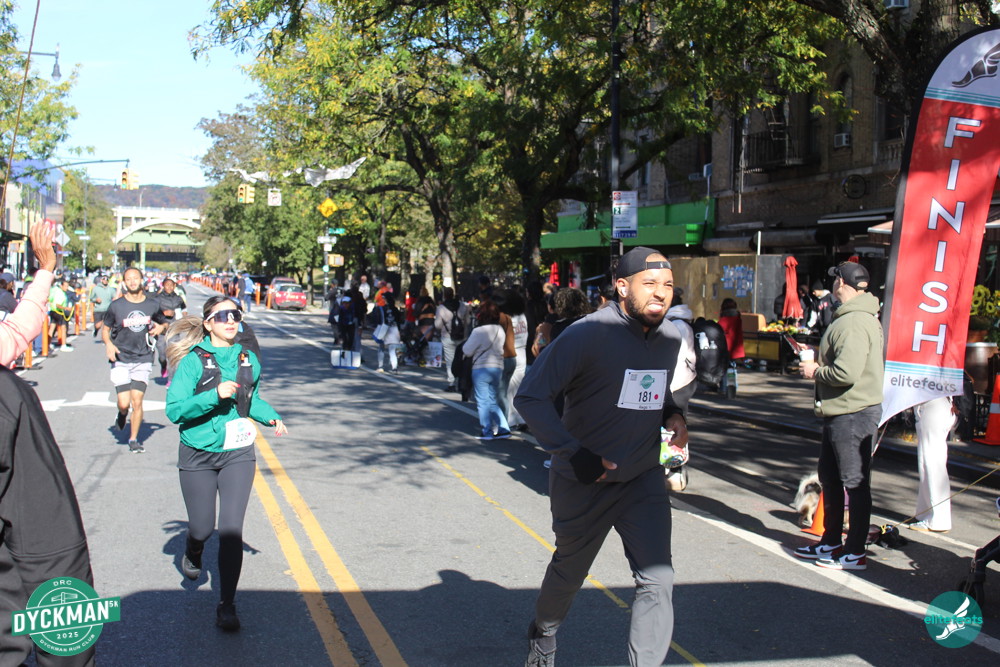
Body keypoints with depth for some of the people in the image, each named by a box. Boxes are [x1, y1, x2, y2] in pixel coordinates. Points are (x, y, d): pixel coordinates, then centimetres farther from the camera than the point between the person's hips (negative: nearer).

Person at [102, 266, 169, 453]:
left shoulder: (152, 304, 5)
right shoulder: (116, 305, -1)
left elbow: (164, 323, 20)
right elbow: (105, 329, 8)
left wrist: (161, 328, -3)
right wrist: (108, 344, -12)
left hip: (143, 359, 1)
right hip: (120, 360, -1)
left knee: (137, 401, -6)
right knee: (124, 403, -8)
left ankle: (133, 439, 11)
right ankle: (122, 414, 30)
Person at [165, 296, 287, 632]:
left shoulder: (249, 360, 2)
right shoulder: (193, 361, -11)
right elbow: (174, 409, -19)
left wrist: (271, 416, 3)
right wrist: (215, 395, -29)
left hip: (237, 454, 2)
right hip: (198, 456, -2)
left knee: (232, 529, -8)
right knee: (203, 527, 9)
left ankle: (226, 606, 2)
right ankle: (193, 550, 48)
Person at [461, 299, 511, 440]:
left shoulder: (479, 331, -15)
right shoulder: (500, 330, 3)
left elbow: (467, 351, -8)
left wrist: (464, 345, 11)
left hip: (481, 369, -6)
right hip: (498, 367, 6)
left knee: (482, 402, 4)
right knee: (492, 401, 16)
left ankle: (487, 432, 5)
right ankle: (503, 429, 9)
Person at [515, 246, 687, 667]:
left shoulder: (671, 338, -1)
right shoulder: (588, 334, -22)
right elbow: (531, 398, -20)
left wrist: (672, 414, -3)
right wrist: (575, 454, -26)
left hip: (644, 479, 4)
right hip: (584, 481, -4)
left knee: (657, 581, -9)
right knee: (569, 572, 19)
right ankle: (543, 632, 51)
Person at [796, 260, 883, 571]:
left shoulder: (853, 323, -22)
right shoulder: (863, 317, 14)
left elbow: (847, 372, -29)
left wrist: (816, 371, -13)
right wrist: (817, 361, 10)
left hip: (853, 414, -11)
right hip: (839, 412, 11)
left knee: (855, 483, -1)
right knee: (829, 477, 20)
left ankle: (855, 553, 9)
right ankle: (830, 542, 31)